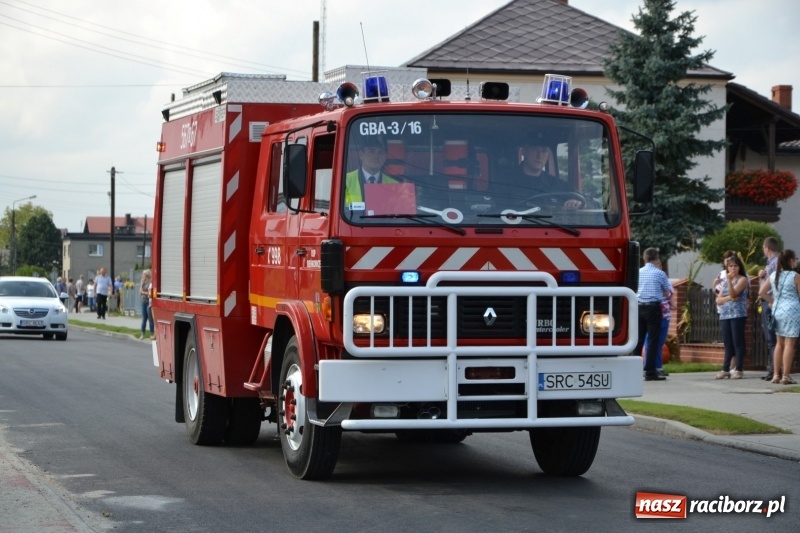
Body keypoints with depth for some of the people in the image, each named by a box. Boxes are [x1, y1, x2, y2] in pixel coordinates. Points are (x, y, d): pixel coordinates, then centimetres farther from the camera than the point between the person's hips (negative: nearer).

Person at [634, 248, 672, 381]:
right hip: (653, 307, -4)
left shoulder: (638, 272, 5)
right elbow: (667, 292, 5)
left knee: (639, 339, 10)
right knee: (653, 340, -2)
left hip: (639, 307, 4)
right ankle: (650, 372, -5)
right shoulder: (660, 273, -5)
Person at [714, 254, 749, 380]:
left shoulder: (742, 280, 1)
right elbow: (718, 300, 11)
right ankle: (725, 370, 7)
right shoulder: (724, 282, 19)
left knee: (737, 342, -7)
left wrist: (729, 280, -24)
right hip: (724, 316, 6)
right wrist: (728, 298, -7)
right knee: (727, 344, 6)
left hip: (738, 315, -6)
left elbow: (733, 293, -14)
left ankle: (738, 370, -6)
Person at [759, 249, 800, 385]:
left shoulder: (773, 276, 8)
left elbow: (761, 292, 11)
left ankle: (776, 375, 15)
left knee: (779, 343, 15)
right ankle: (786, 376, -6)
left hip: (777, 311, 6)